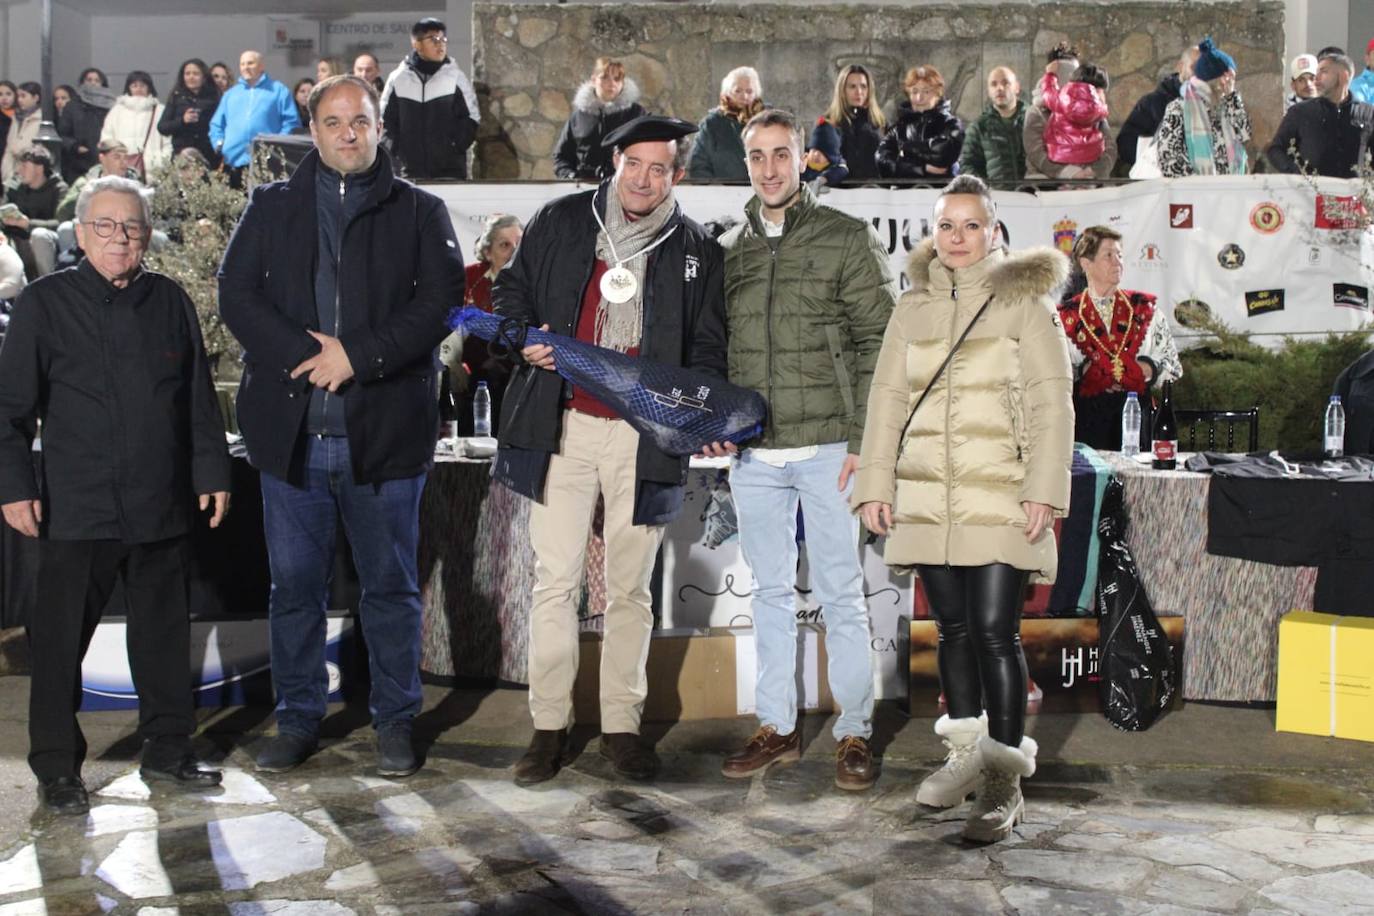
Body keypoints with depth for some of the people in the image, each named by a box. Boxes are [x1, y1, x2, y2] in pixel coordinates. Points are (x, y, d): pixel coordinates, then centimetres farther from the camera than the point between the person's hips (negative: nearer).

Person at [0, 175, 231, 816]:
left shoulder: (170, 302, 9)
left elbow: (199, 398, 13)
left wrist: (212, 472, 9)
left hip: (162, 506, 3)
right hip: (75, 510, -3)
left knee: (165, 633, 11)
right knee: (60, 640, 3)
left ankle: (167, 750, 25)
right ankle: (56, 768, 15)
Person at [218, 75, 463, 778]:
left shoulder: (418, 212, 7)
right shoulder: (271, 207, 12)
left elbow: (440, 301, -4)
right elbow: (236, 295, 2)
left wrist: (358, 355, -14)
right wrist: (304, 356, -12)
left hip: (385, 430, -1)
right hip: (291, 430, 2)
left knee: (391, 583, 7)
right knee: (294, 582, 9)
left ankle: (396, 720, 19)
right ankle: (298, 719, 22)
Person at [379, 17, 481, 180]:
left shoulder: (456, 78, 0)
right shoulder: (398, 79, 3)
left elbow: (471, 117, 2)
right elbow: (385, 120, 9)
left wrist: (455, 147, -9)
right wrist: (396, 150, -2)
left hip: (450, 169, -1)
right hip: (410, 169, 1)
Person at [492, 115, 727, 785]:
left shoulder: (696, 251, 7)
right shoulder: (560, 222, 7)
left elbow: (707, 347, 11)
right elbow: (511, 291, 16)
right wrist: (526, 339, -4)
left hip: (644, 435, 0)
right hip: (562, 427, 0)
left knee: (629, 588, 8)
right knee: (555, 581, 0)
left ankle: (621, 725, 19)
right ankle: (549, 726, 11)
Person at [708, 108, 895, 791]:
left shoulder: (848, 240, 1)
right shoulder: (727, 250, 13)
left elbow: (878, 344, -3)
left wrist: (863, 439, -10)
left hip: (828, 447, -4)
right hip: (752, 453, 4)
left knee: (840, 595, 1)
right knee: (770, 593, 11)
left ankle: (854, 732, 11)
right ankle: (776, 727, 20)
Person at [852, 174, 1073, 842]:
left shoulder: (1023, 302, 1)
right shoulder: (913, 307, 12)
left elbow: (1050, 404, -3)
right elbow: (887, 399, 13)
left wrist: (1044, 489, -11)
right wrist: (874, 484, 5)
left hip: (1000, 498, -4)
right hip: (927, 497, 4)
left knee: (995, 630, -7)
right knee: (953, 627, 10)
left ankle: (1004, 780, 1)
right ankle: (966, 753, 24)